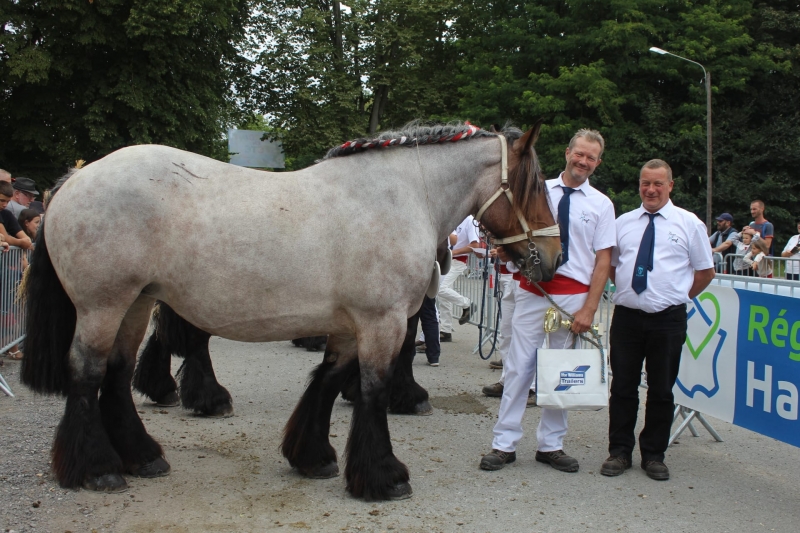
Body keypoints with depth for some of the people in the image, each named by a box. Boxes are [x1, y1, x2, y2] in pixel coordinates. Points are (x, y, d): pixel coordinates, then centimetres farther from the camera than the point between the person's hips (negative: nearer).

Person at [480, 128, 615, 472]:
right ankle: (504, 444, 7)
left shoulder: (601, 205, 5)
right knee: (519, 366, 0)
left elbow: (603, 259, 1)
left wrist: (589, 309, -8)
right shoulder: (538, 190, 6)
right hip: (532, 289, 0)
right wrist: (505, 248, -9)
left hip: (574, 295, 0)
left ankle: (550, 445, 20)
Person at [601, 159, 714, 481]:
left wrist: (679, 297, 3)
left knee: (661, 390, 7)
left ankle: (653, 455, 20)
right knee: (623, 387, 6)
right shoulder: (623, 223, 9)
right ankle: (619, 452, 18)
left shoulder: (689, 224, 2)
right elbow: (610, 264, 20)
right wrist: (628, 289, 8)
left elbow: (705, 272, 8)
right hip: (626, 317, 2)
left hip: (668, 319, -1)